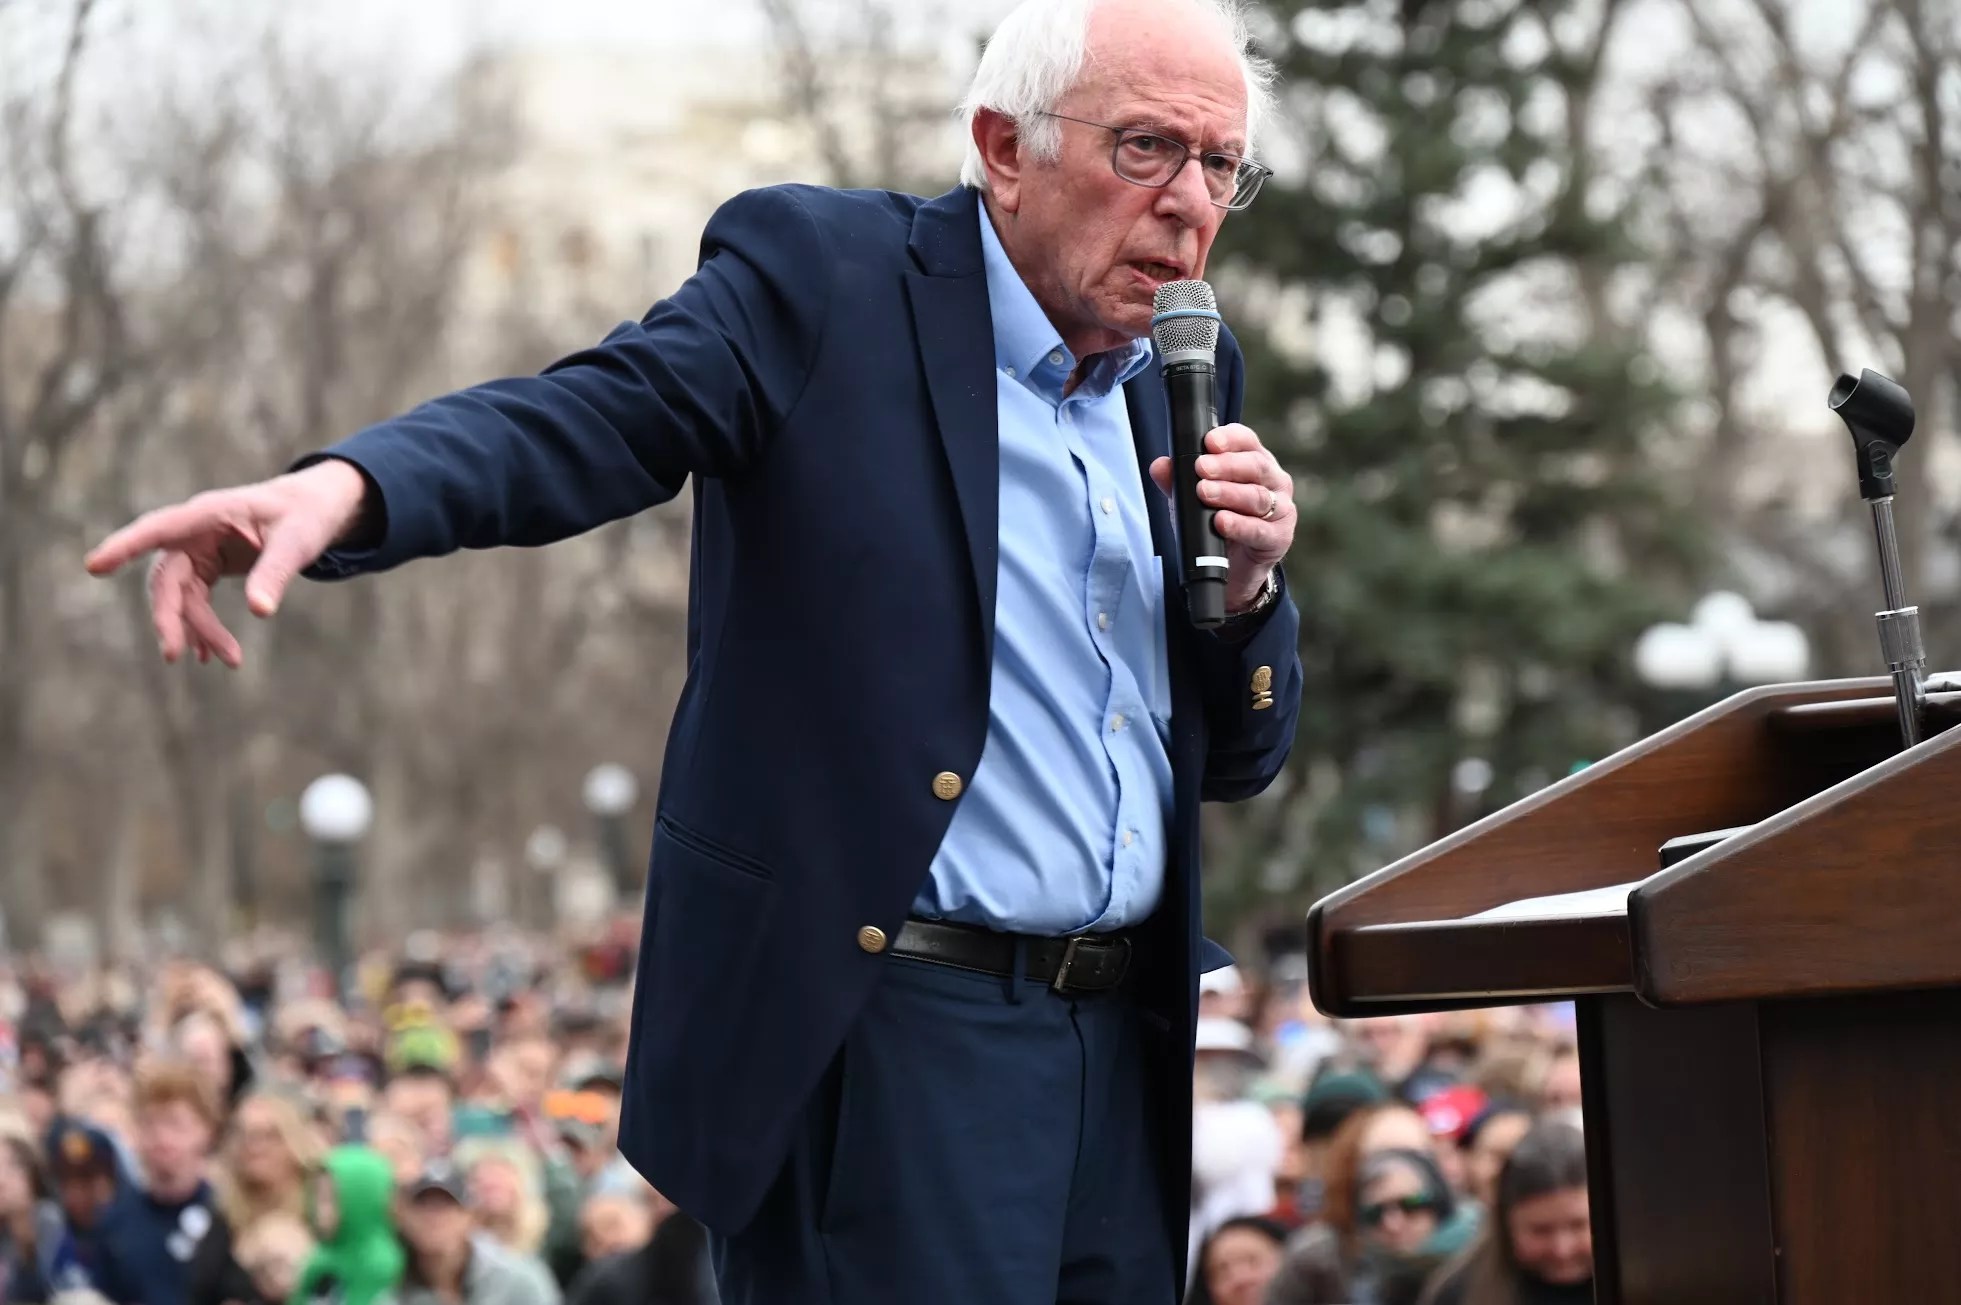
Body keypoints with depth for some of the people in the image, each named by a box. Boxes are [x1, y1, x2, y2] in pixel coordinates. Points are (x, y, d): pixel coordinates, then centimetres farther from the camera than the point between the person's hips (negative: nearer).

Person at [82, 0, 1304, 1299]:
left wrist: (1245, 584, -4)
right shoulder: (819, 275, -3)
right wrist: (342, 485, -39)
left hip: (1125, 1043, 6)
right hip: (882, 1038, -6)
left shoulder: (1185, 374, 13)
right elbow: (589, 420, -20)